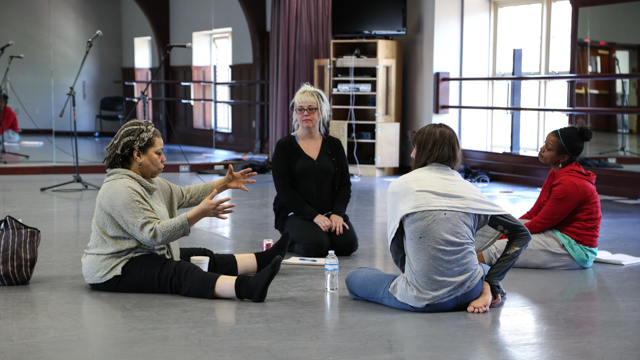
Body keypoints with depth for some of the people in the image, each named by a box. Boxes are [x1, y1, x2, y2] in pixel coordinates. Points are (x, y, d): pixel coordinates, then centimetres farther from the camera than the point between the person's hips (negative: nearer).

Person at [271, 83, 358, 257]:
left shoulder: (334, 145, 10)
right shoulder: (284, 146, -1)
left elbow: (345, 184, 7)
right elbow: (284, 190, -8)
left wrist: (337, 214, -12)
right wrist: (314, 216, -18)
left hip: (329, 212, 3)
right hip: (295, 213, -3)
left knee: (348, 244, -23)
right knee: (316, 245, -30)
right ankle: (289, 240, 3)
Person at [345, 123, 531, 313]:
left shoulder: (400, 186, 1)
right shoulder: (467, 188, 9)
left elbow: (397, 250, 3)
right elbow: (522, 234, 10)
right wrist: (491, 282, 6)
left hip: (424, 301, -5)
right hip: (468, 294, 5)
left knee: (354, 278, 17)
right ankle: (483, 289, 3)